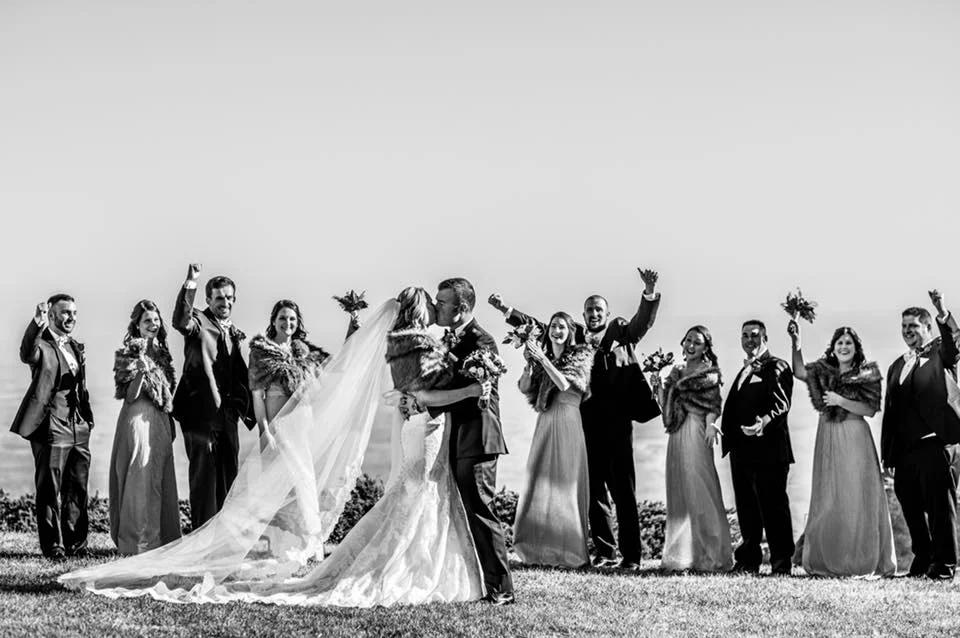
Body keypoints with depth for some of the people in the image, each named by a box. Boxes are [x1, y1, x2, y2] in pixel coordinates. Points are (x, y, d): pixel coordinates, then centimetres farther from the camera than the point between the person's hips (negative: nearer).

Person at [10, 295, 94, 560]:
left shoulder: (76, 347, 18)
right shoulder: (42, 344, -5)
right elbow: (27, 355, -29)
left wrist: (87, 419, 15)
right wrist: (37, 323, -45)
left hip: (79, 428, 7)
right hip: (51, 427, -7)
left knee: (77, 490, 10)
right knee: (50, 490, -2)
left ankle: (76, 544, 17)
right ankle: (53, 546, 2)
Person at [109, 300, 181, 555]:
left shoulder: (161, 352, 16)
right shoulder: (130, 352, -5)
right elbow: (129, 395, -12)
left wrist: (170, 425, 15)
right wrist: (142, 371, -24)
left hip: (160, 420, 7)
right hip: (138, 418, -7)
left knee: (161, 480, 8)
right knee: (140, 479, -8)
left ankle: (160, 538, 13)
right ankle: (136, 542, -6)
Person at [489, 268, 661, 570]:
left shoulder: (622, 332, 6)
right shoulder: (577, 336, 15)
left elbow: (644, 319, -10)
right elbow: (543, 329, 19)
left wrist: (650, 293, -29)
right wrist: (507, 310, 15)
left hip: (616, 419, -4)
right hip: (587, 419, 4)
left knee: (623, 487, -2)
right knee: (594, 487, 6)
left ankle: (631, 554, 1)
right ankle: (604, 551, 12)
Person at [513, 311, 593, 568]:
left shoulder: (581, 356, 3)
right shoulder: (544, 359, 16)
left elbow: (565, 384, -11)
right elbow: (525, 388, 9)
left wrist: (542, 359, -11)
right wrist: (529, 362, -5)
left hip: (567, 424, -5)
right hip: (544, 424, 5)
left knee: (563, 484, -7)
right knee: (538, 485, 1)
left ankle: (568, 552, -5)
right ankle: (542, 550, 4)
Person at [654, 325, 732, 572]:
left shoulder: (709, 372, 2)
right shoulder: (676, 373, 19)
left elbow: (713, 403, -6)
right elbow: (666, 407, 18)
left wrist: (710, 424, -24)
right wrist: (658, 384, 5)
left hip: (695, 433, -7)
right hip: (676, 436, 7)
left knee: (698, 490, -9)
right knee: (678, 493, 6)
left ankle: (709, 554, -6)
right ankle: (681, 554, 9)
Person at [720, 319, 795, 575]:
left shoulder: (776, 367, -3)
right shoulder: (743, 372, 24)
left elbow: (781, 404, -17)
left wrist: (764, 422, -35)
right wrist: (722, 425, 9)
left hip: (768, 449, -8)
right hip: (741, 450, 8)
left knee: (773, 506, -6)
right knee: (746, 508, 10)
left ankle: (781, 563, -3)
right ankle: (749, 560, 16)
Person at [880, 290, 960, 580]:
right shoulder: (897, 367, 21)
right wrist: (887, 453, 14)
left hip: (935, 444, -6)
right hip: (904, 450, 6)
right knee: (911, 507, 8)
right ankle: (922, 559, 20)